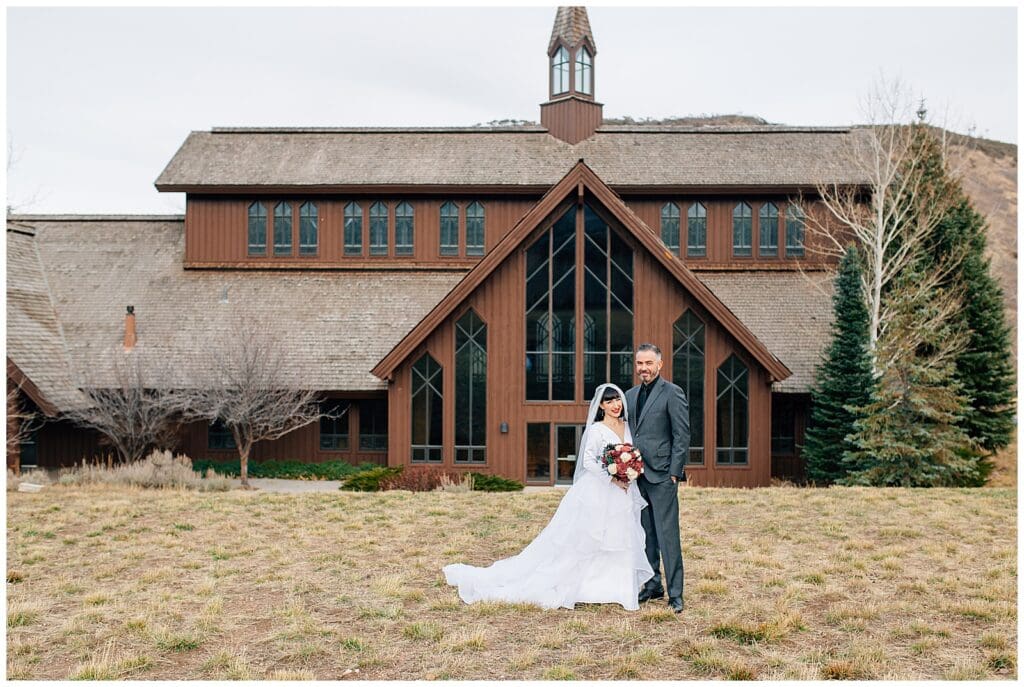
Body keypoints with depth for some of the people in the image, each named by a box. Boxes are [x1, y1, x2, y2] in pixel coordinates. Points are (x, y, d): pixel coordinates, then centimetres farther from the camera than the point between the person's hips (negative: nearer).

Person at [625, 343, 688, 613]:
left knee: (668, 535, -6)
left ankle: (675, 594, 0)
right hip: (636, 475, 7)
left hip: (662, 476, -7)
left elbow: (682, 436, -8)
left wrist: (674, 472, -12)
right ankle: (653, 585, 22)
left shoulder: (673, 393, -6)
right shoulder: (630, 395, 14)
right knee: (646, 535, 12)